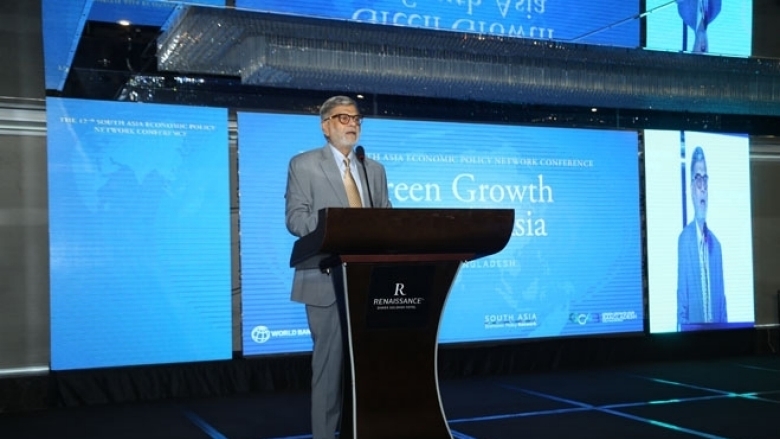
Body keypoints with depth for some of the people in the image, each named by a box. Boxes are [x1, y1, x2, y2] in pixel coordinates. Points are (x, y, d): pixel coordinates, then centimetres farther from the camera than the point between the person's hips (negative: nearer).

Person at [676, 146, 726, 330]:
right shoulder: (684, 239, -9)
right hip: (692, 330, -5)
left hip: (716, 331, 5)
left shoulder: (716, 243, 10)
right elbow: (682, 300, -10)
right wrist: (682, 328, -15)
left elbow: (722, 300, 12)